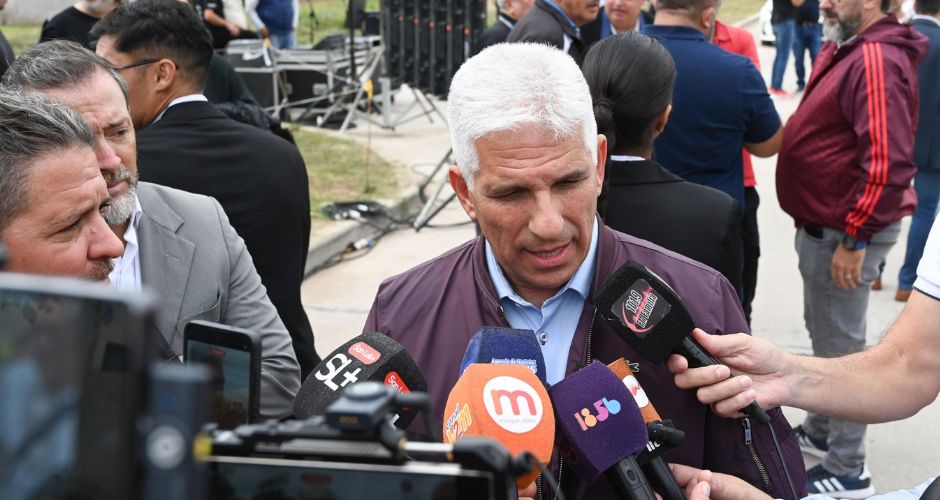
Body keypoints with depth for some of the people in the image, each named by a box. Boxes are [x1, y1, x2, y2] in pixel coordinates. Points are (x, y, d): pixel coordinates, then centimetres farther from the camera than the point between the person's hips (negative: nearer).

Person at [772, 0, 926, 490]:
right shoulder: (845, 50, 11)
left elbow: (887, 161, -27)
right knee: (823, 334, 21)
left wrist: (854, 238, -24)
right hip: (823, 226, 10)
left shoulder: (877, 60, -21)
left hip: (846, 232, -10)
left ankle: (847, 471, 9)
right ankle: (820, 431, 38)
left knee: (838, 346, -2)